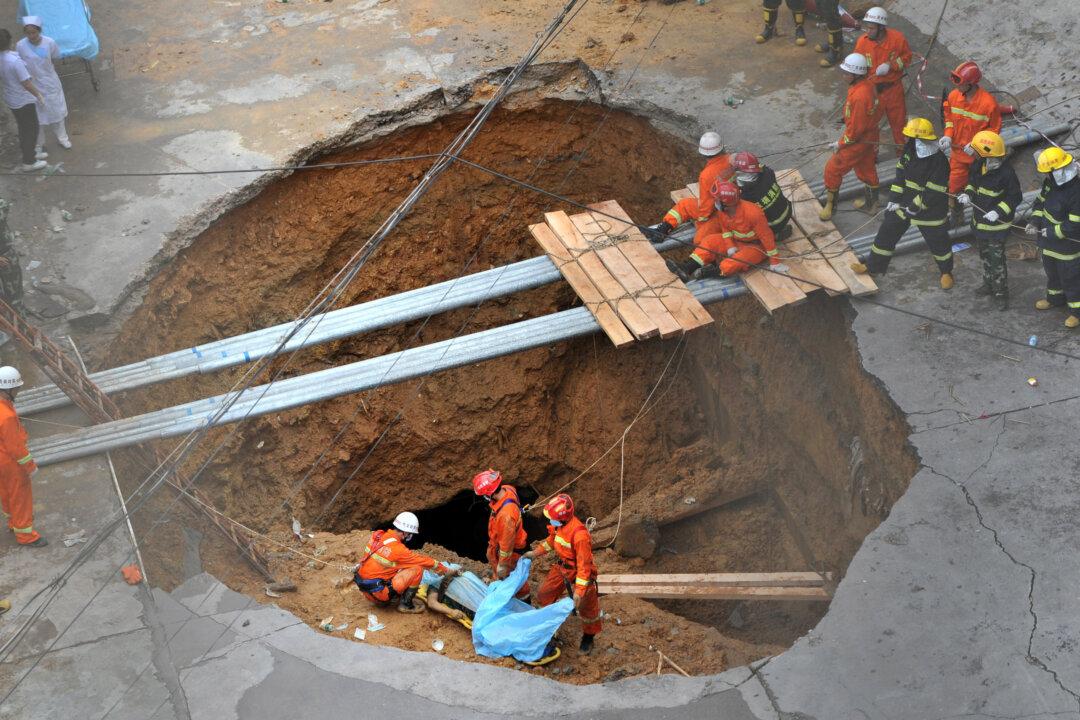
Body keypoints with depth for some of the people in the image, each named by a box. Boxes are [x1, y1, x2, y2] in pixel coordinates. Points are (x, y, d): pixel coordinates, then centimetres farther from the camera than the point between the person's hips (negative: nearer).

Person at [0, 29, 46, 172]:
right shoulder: (15, 61, -31)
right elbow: (27, 83, -27)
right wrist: (39, 95, -12)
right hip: (24, 101, -8)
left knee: (24, 128, 25)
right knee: (31, 129, 8)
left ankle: (30, 153, 42)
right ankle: (28, 163, 17)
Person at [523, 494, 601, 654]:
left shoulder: (580, 535, -37)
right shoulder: (558, 525, -12)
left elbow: (584, 564, -32)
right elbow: (552, 540, 12)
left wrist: (579, 590, -31)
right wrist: (536, 553, 12)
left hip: (578, 573, -7)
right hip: (561, 568, 7)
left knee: (586, 607, 10)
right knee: (543, 594, 17)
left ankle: (588, 637, 33)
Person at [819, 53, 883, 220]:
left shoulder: (859, 96, -34)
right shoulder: (868, 84, -5)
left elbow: (856, 128, -28)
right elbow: (877, 111, 10)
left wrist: (841, 143, -13)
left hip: (858, 140, -9)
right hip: (870, 136, 9)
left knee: (833, 169, 6)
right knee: (867, 168, 25)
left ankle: (830, 204, 19)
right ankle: (871, 203, 42)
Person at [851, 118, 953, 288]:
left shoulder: (939, 161, -27)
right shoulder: (909, 150, -6)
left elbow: (933, 192, -25)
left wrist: (915, 207, -21)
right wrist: (894, 199, 0)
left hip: (930, 209, -6)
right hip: (905, 203, 6)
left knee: (938, 242, 12)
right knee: (887, 232, 12)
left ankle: (946, 271, 36)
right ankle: (873, 266, 27)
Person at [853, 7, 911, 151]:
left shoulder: (897, 38, -17)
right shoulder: (862, 42, -16)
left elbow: (907, 56, -3)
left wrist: (891, 65, -21)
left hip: (893, 87, 1)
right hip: (871, 89, -1)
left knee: (898, 118, 18)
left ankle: (901, 146, 41)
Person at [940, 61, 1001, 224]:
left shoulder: (988, 102, -25)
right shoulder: (953, 96, -10)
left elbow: (994, 129, -14)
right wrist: (948, 136, -9)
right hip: (958, 151, 4)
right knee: (954, 186, 11)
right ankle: (956, 215, 34)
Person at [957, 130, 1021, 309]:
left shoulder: (1006, 173, -25)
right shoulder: (978, 166, -4)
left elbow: (1015, 197, -17)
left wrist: (998, 211, -27)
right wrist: (967, 194, -6)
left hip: (997, 224, -7)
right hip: (979, 221, 7)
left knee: (997, 259, 0)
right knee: (985, 255, 22)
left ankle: (1001, 293, 12)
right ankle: (988, 284, 40)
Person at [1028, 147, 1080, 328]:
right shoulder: (1050, 183, -8)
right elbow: (1040, 201, 8)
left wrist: (1051, 232, -21)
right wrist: (1035, 222, -6)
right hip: (1048, 242, 8)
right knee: (1052, 272, 29)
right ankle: (1055, 298, 51)